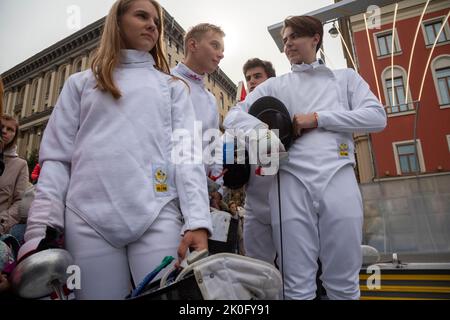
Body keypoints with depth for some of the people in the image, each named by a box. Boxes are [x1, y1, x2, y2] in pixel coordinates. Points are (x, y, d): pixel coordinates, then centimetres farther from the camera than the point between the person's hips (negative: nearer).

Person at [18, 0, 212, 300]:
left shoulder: (173, 87, 17)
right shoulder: (80, 83, 18)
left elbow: (187, 154, 3)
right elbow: (55, 157, 10)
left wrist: (197, 221, -10)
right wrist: (41, 228, -1)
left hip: (159, 214, 0)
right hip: (87, 218, 1)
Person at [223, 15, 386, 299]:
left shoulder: (346, 78, 21)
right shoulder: (274, 86, 20)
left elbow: (377, 117, 6)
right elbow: (233, 117, 11)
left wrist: (318, 118, -3)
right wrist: (264, 131, -10)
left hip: (338, 178, 0)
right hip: (291, 181, 0)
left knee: (344, 284, 5)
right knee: (298, 285, 2)